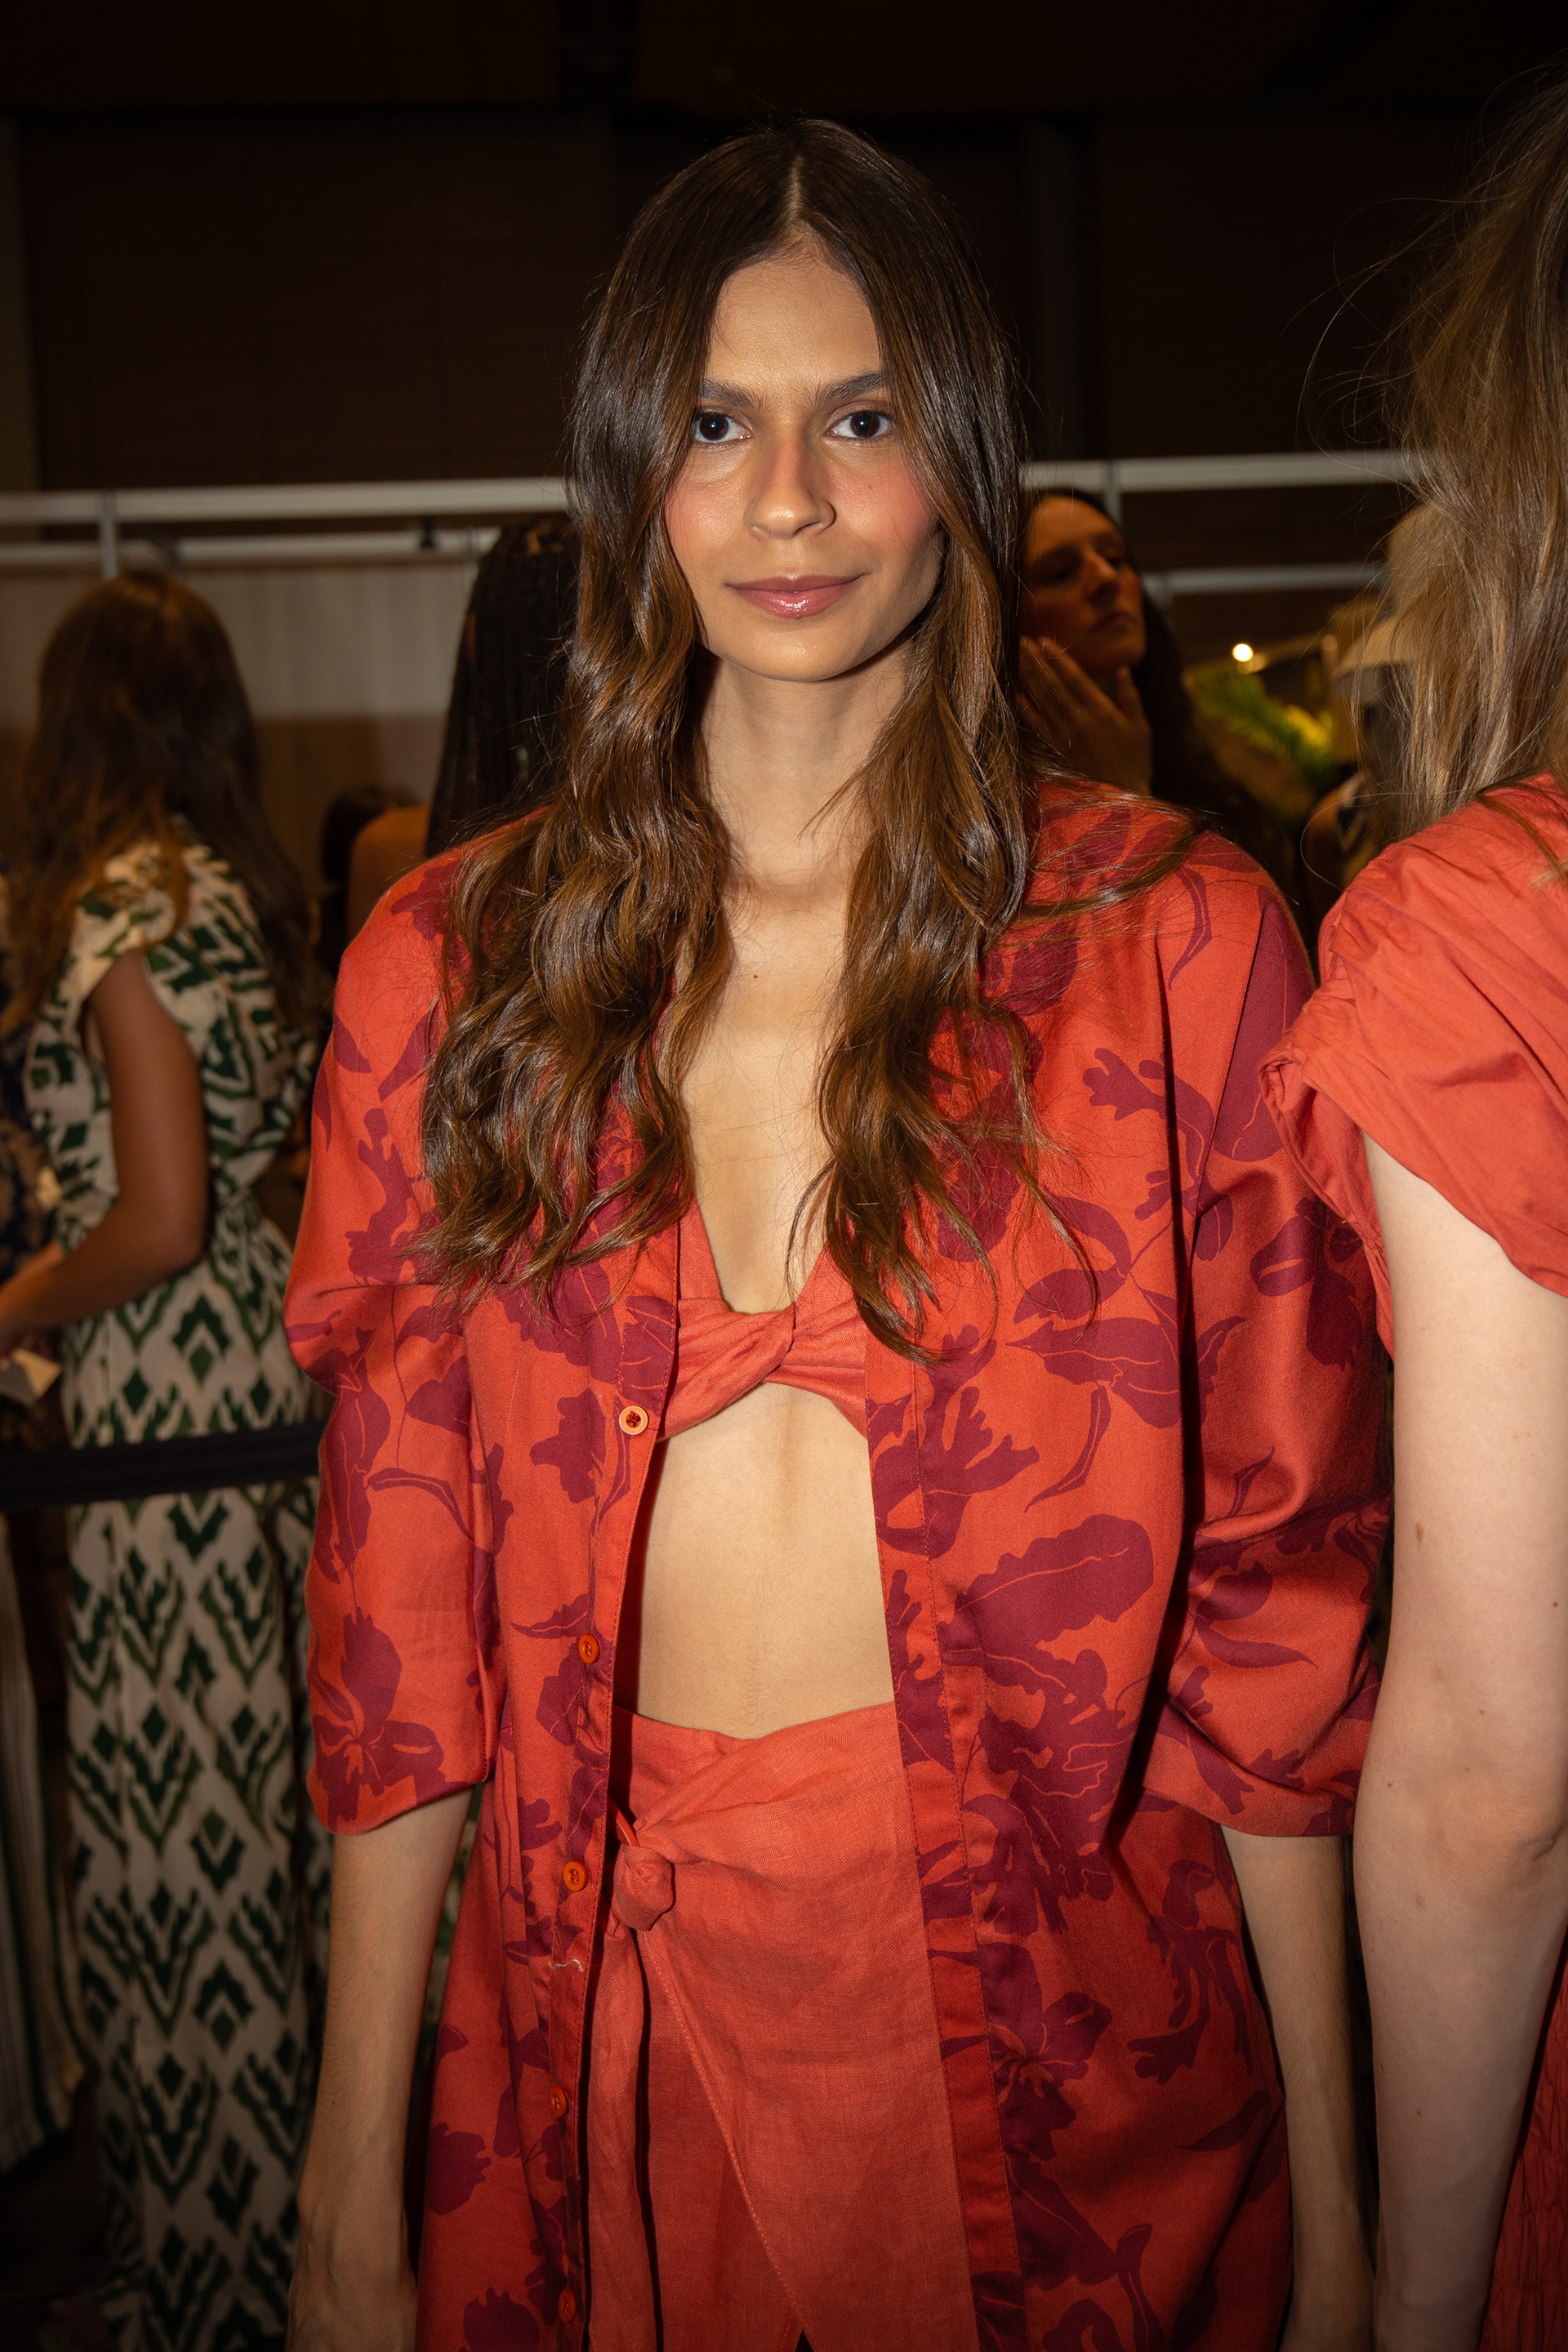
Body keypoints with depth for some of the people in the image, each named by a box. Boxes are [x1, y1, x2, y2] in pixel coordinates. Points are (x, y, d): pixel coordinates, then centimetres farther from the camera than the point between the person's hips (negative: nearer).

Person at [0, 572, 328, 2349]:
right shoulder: (246, 889, 12)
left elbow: (160, 1220, -18)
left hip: (173, 1402, -8)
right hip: (275, 1374, 9)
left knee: (178, 1822, 3)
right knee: (265, 1801, 17)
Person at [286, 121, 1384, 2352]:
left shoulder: (1175, 943, -6)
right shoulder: (444, 972, -1)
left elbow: (1275, 1588, -4)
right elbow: (397, 1605, 0)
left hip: (1054, 2009, -1)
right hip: (599, 2016, 2)